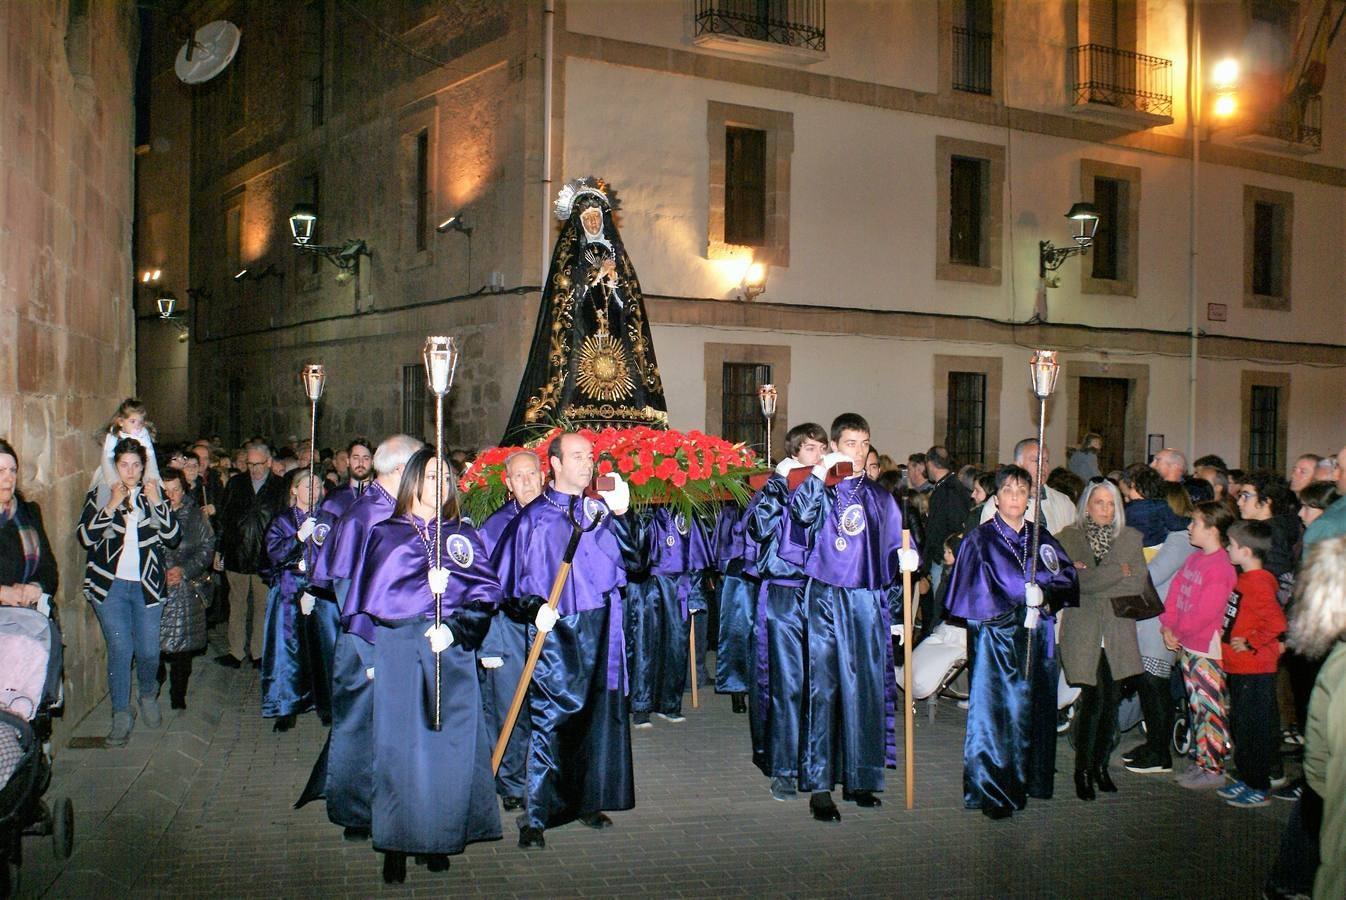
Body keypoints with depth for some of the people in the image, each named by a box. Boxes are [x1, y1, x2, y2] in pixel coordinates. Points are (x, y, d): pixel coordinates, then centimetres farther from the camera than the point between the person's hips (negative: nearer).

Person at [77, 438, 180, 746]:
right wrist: (111, 506, -15)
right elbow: (85, 537, -7)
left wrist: (157, 502, -13)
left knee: (149, 651, 2)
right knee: (120, 649, -6)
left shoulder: (154, 494, 9)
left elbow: (173, 537, -2)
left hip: (147, 585, 1)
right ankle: (121, 714, 8)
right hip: (110, 584, -1)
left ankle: (148, 695, 31)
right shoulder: (99, 495, 5)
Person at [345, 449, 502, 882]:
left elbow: (485, 592, 2)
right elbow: (374, 597, 2)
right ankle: (395, 849, 2)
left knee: (450, 745, -1)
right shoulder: (386, 534, 11)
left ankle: (440, 844, 9)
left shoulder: (464, 535, 14)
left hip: (453, 652, 1)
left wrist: (454, 627, -12)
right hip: (398, 652, -1)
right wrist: (426, 587, -9)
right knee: (400, 747, -4)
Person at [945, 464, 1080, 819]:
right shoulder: (980, 539, 3)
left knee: (1031, 709, 5)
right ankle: (990, 793, -1)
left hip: (1036, 637, 4)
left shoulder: (1041, 539, 14)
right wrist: (1024, 599, -13)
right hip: (995, 638, -4)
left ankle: (1023, 782, 16)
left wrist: (1044, 596, -15)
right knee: (994, 709, -6)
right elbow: (977, 591, -8)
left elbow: (1068, 578, 4)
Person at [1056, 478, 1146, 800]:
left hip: (1117, 632, 3)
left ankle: (1101, 765, 17)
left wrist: (1094, 580, -10)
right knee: (1093, 698, -10)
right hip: (1083, 631, -3)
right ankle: (1083, 769, 2)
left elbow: (1138, 583, -1)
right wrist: (1118, 571, -10)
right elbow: (1076, 580, -11)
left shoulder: (1130, 538, 11)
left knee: (1112, 700, 2)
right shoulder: (1069, 537, 3)